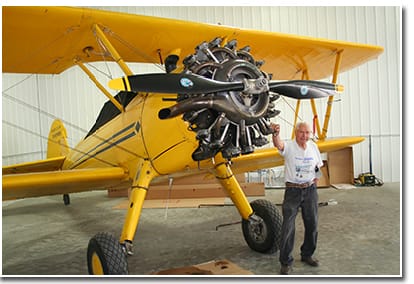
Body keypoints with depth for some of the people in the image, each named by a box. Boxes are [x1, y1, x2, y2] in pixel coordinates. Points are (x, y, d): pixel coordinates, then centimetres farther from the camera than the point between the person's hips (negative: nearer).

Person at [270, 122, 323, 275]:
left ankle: (307, 255, 34)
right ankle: (285, 262, 11)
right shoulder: (289, 146, -11)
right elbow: (278, 144, -34)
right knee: (288, 226, -4)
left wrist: (316, 177, 1)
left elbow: (319, 164, 20)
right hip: (293, 191, -5)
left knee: (312, 224, 13)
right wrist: (275, 134, -56)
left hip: (310, 190, 5)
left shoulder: (313, 146, 6)